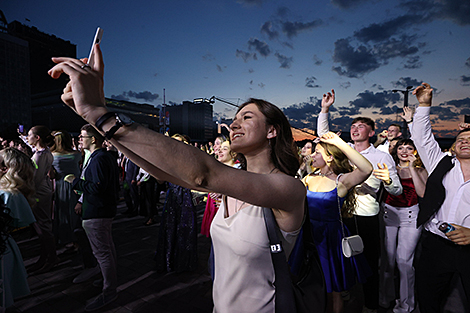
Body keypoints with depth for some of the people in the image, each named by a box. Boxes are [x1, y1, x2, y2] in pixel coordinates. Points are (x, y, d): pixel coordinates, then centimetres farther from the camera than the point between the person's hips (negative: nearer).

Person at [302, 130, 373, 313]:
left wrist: (339, 143, -32)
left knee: (333, 292, 16)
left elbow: (366, 169, -33)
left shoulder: (342, 180, -15)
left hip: (331, 237, -5)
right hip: (310, 236, 5)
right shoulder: (309, 179, 2)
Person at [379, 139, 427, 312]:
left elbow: (423, 193, -11)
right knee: (387, 257, 7)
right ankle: (385, 296, 27)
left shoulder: (420, 170, 6)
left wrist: (412, 168, -11)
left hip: (410, 216, -1)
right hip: (388, 213, 2)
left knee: (404, 259, -2)